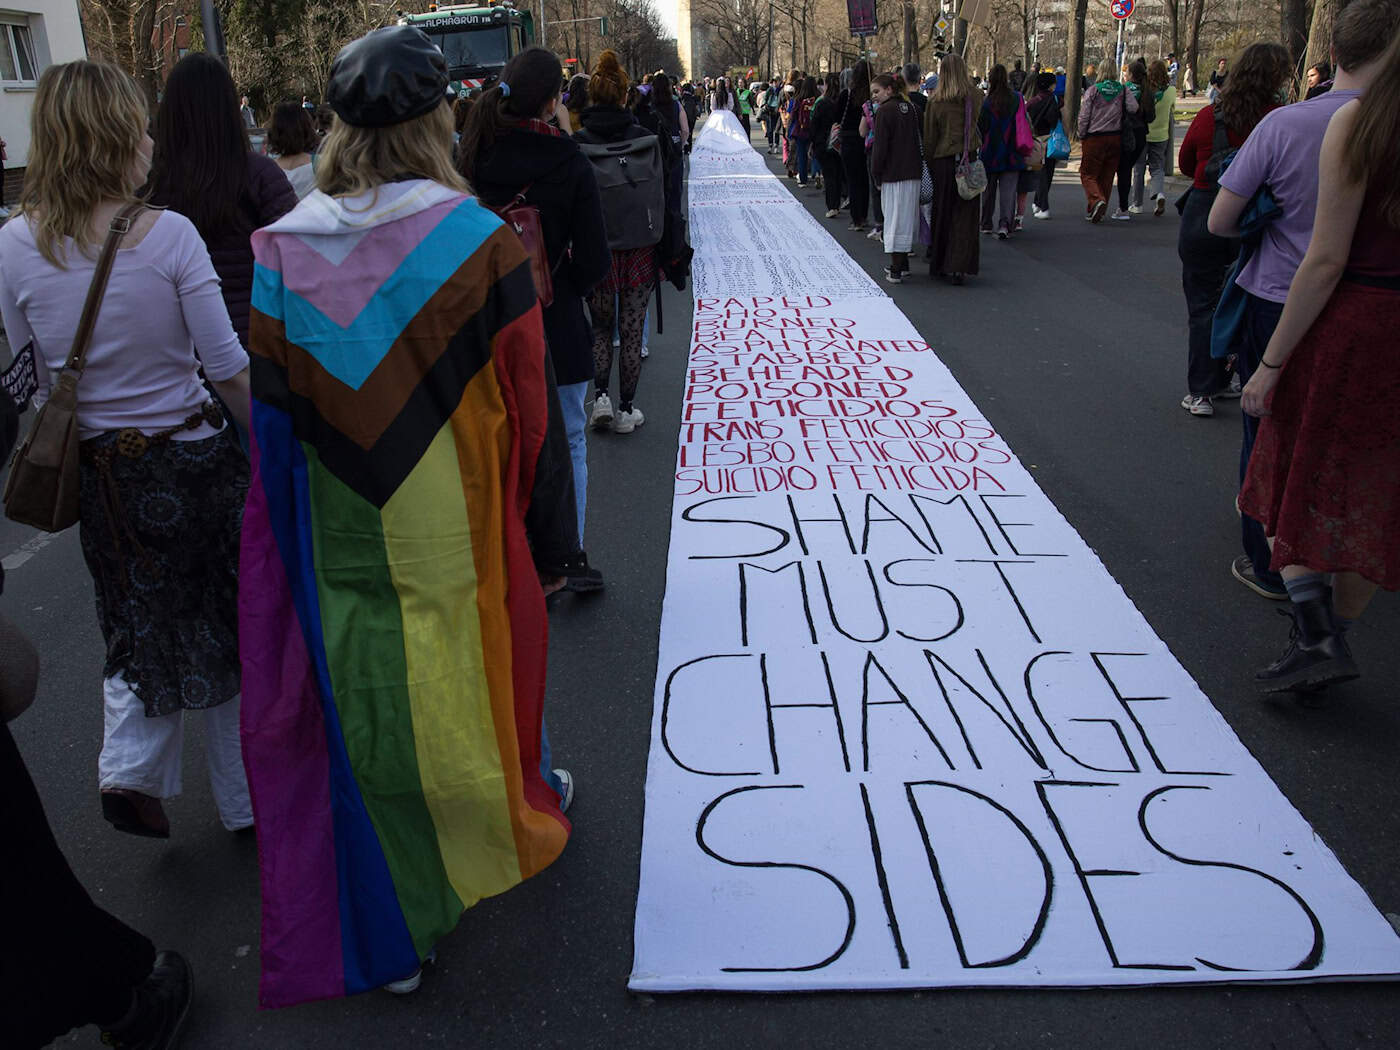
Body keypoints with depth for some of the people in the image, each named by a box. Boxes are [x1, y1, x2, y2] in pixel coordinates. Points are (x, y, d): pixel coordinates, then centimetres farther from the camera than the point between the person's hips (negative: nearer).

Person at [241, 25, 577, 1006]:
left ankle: (388, 941, 29)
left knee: (365, 712, 15)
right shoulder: (481, 245, -15)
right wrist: (550, 542, -1)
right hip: (459, 531, -2)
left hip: (339, 543, 3)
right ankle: (521, 800, 51)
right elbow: (529, 412, -11)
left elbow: (274, 419, 0)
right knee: (483, 664, 22)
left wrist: (300, 538, 11)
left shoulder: (282, 254, -5)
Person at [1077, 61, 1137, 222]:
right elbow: (1134, 108, -11)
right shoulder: (1123, 90, 0)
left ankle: (1096, 200, -22)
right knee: (1107, 176, 11)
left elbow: (1083, 117, -8)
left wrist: (1082, 137, 4)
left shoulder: (1092, 91, -7)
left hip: (1094, 138, -3)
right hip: (1116, 138, 4)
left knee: (1088, 174, 3)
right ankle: (1098, 211, 16)